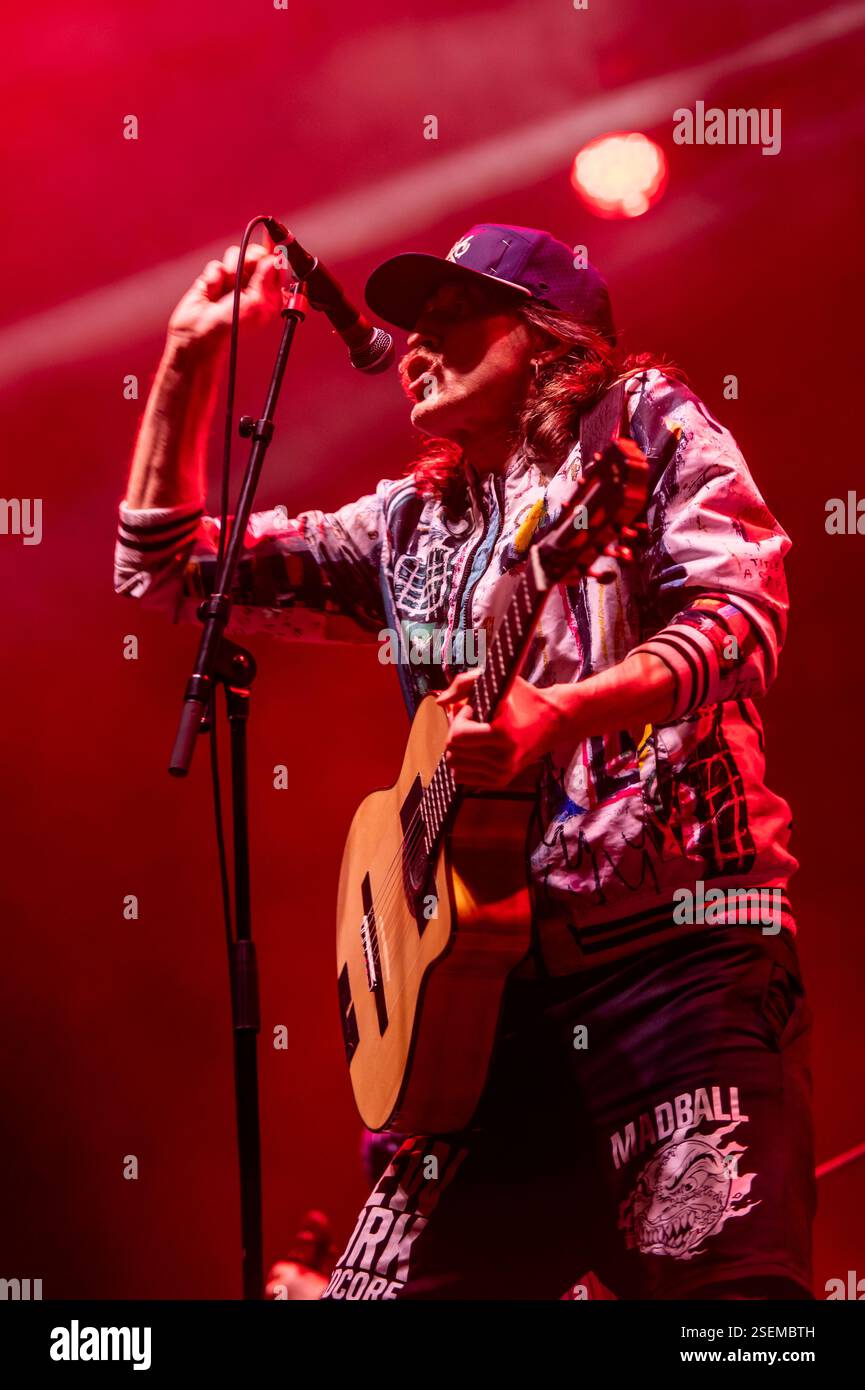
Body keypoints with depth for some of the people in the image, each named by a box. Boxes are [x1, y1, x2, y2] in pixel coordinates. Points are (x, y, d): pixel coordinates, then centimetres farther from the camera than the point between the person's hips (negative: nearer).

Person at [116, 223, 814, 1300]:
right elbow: (162, 567, 26)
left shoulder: (643, 421, 8)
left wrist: (558, 713, -26)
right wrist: (191, 354, 18)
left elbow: (739, 619, -9)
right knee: (383, 1282, 1)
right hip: (491, 975, 6)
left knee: (719, 1274, -23)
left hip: (675, 937, -6)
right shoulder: (415, 523, 22)